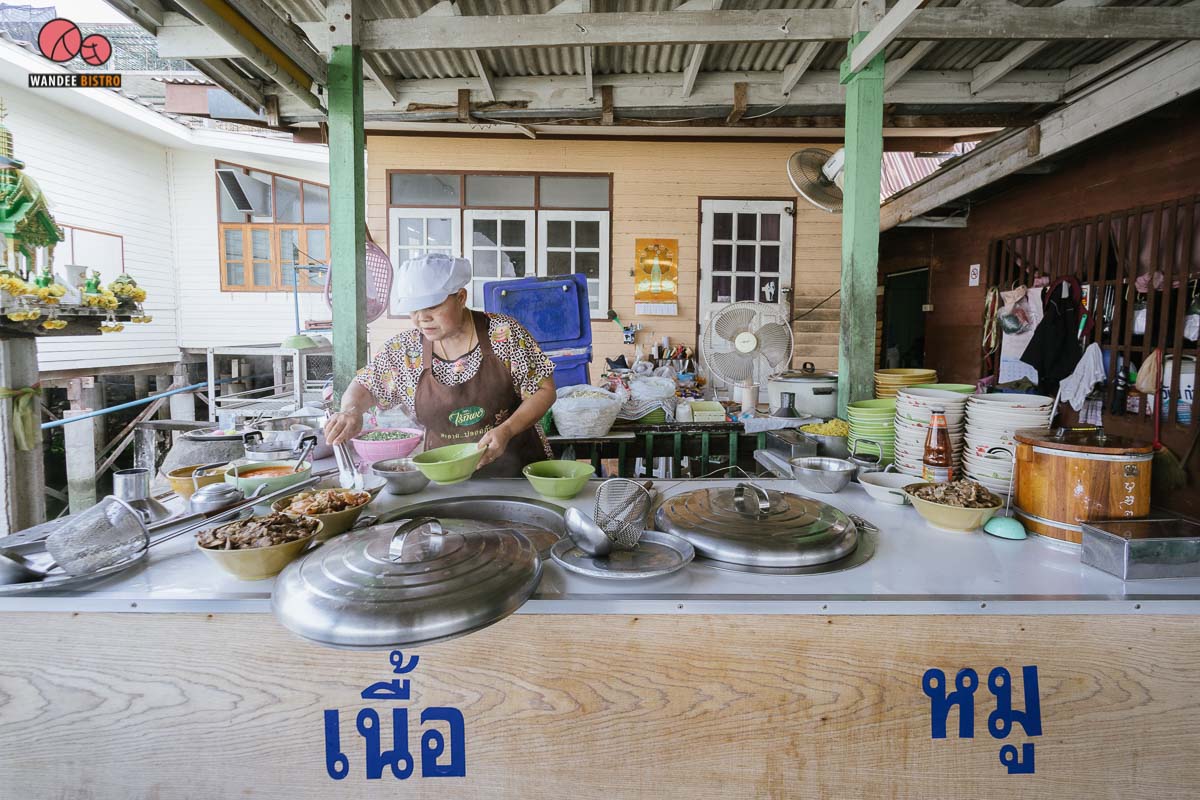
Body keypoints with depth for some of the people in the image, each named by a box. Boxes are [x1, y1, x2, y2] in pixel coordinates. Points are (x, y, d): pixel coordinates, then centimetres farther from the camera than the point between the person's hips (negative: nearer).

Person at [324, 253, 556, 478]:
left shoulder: (504, 332, -6)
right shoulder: (405, 349, 1)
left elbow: (545, 390, -2)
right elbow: (363, 386, 14)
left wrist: (507, 430, -17)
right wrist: (352, 410, -9)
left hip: (518, 470, -3)